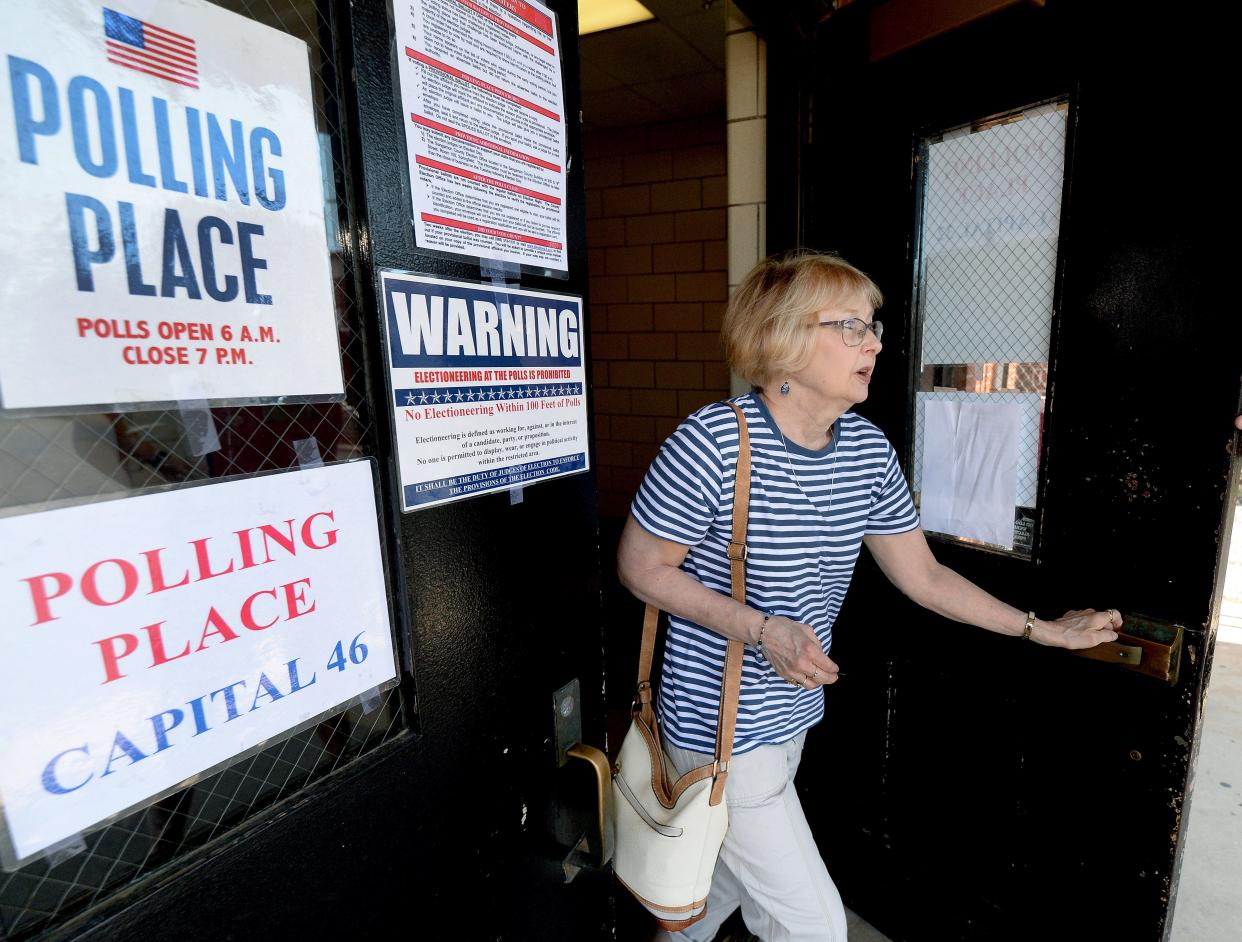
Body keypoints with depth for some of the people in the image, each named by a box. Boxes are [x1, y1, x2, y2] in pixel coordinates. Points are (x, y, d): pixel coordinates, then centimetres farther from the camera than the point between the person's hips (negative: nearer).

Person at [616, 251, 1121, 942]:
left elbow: (923, 576, 7)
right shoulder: (714, 441, -25)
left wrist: (1043, 629, 9)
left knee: (731, 871, 27)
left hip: (792, 711, 7)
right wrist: (762, 628, -24)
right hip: (721, 724, -7)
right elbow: (641, 565, -16)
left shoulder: (869, 450, -3)